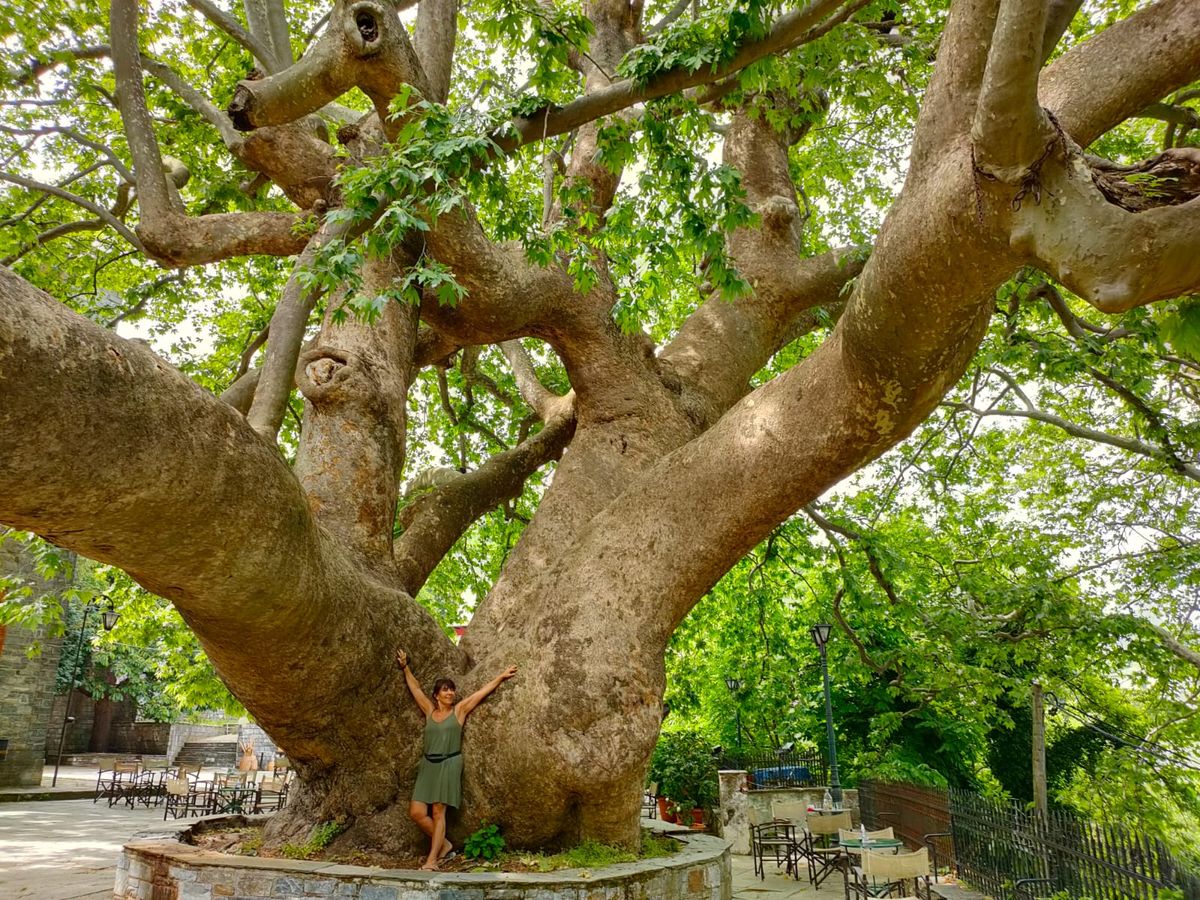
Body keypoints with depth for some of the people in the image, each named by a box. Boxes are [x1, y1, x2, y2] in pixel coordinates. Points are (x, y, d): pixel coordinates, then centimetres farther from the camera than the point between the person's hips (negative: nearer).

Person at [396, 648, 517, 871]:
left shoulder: (459, 710, 2)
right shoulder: (430, 710, 9)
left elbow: (483, 691, 2)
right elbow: (415, 688, 18)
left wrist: (501, 676, 3)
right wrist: (405, 668, 20)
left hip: (449, 764, -4)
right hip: (428, 764, 4)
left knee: (438, 812, -4)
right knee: (416, 812, -2)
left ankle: (432, 859, 2)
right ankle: (444, 845, 16)